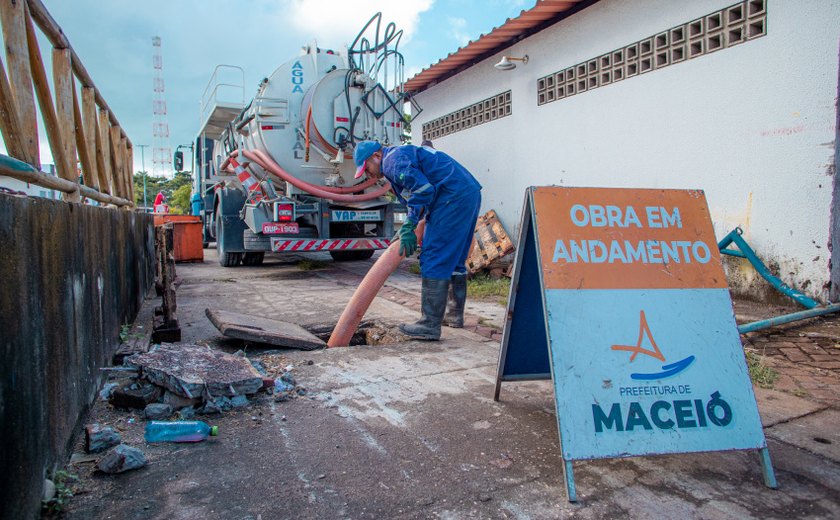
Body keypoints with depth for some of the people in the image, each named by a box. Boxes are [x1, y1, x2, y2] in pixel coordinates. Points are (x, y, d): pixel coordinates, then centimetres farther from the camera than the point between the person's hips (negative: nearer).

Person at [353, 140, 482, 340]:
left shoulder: (393, 160, -6)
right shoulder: (405, 153, 26)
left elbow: (424, 191, -18)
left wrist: (408, 226, -11)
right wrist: (409, 228, 16)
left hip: (454, 198, -11)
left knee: (435, 260, -9)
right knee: (455, 259, 17)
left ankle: (430, 325, -8)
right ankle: (455, 314, 27)